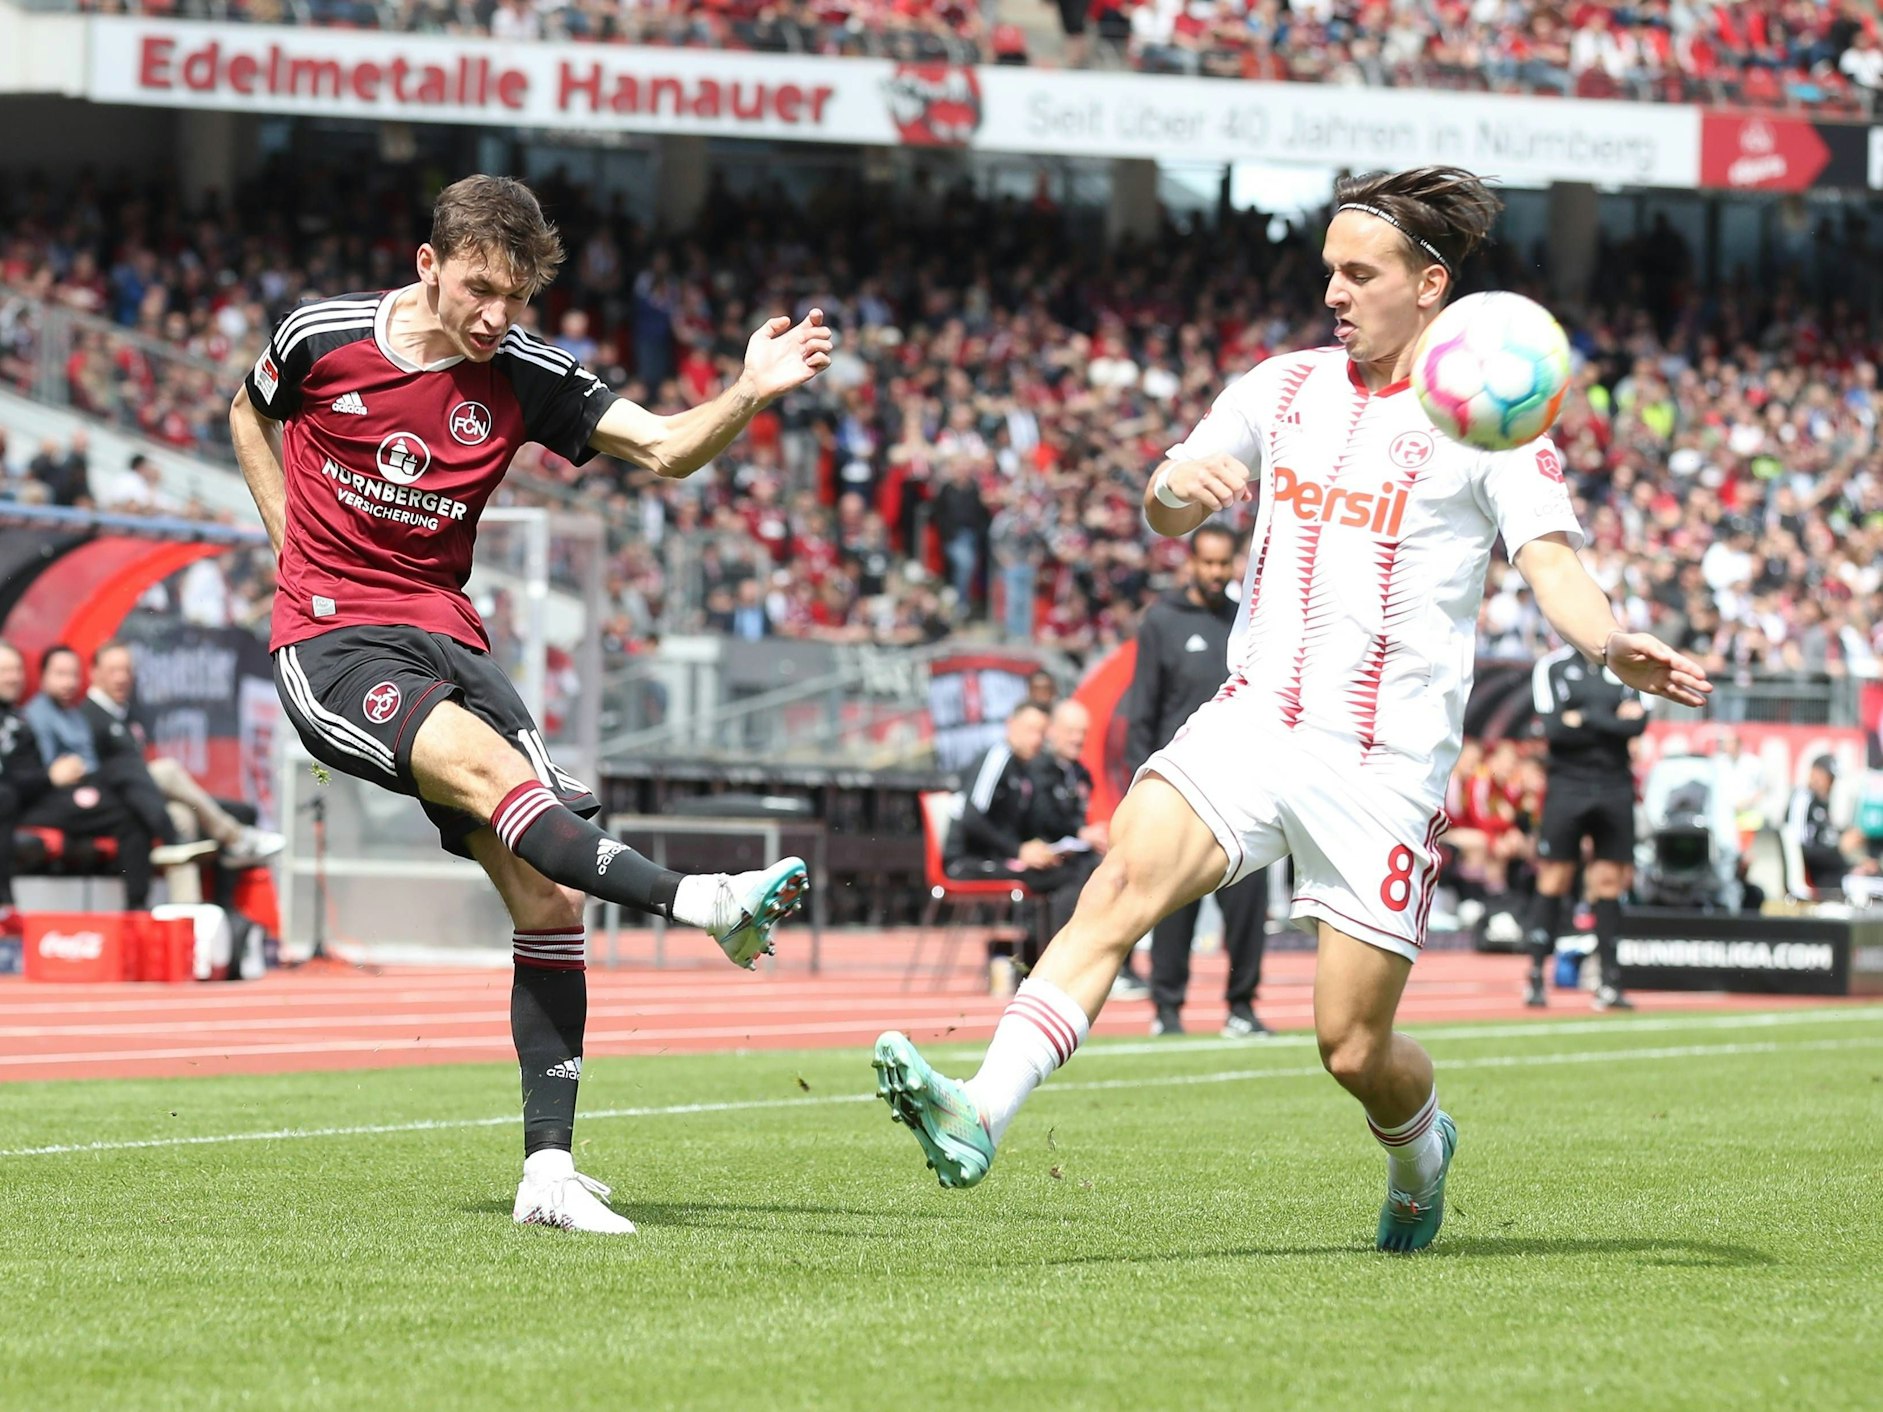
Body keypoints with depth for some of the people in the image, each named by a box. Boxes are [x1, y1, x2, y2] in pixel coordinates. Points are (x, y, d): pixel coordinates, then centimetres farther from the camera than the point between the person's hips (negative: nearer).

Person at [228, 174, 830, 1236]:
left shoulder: (523, 376, -1)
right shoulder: (323, 338, -5)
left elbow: (666, 450, -9)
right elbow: (250, 414, 17)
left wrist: (751, 396, -28)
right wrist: (298, 544, 7)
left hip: (447, 641, 4)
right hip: (333, 644, -4)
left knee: (548, 891, -8)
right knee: (491, 769, -33)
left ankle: (549, 1168, -5)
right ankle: (697, 903, -46)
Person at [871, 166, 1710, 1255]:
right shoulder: (1284, 388, 13)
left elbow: (1552, 560, -12)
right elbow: (1169, 521, 21)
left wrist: (1613, 646, -34)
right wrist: (1174, 486, -5)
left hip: (1386, 762, -3)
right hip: (1254, 719, 3)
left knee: (1355, 1050, -1)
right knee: (1121, 887, -24)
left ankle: (1423, 1150, 35)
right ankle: (979, 1117, -37)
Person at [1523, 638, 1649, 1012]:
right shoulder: (1553, 666, 1)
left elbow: (1639, 722, -4)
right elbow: (1553, 727, -11)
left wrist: (1584, 719, -10)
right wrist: (1613, 722, -8)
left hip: (1615, 788, 3)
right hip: (1567, 785, -3)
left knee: (1609, 883, 3)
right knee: (1554, 881, -3)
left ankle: (1609, 982, 4)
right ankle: (1536, 977, 3)